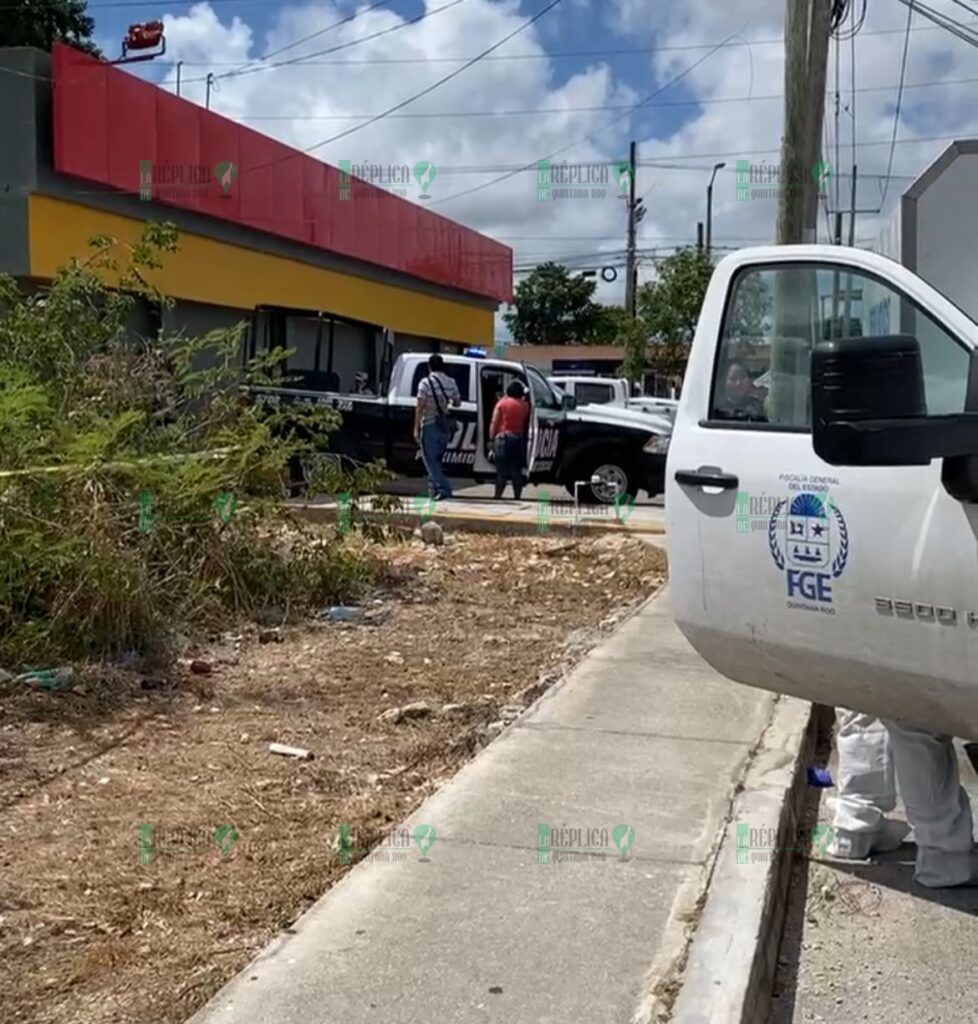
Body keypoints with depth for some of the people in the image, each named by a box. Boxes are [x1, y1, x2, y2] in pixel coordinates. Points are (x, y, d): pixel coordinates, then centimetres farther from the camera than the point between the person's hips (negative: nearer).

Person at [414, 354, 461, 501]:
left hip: (430, 424, -5)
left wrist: (416, 428, -10)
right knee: (436, 459, 17)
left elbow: (420, 407, -13)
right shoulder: (451, 383, 5)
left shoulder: (426, 383, -10)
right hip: (445, 426, 5)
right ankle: (434, 488, 18)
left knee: (430, 459, -2)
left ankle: (443, 489, -14)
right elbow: (458, 402, 14)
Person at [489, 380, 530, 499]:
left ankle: (497, 497, -6)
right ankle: (517, 498, 5)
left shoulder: (502, 403, -1)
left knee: (502, 471, -4)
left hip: (503, 437, -3)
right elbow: (526, 423, 7)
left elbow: (494, 423, -3)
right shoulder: (525, 405, 9)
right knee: (516, 471, 6)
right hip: (519, 439, 3)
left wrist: (491, 439, -2)